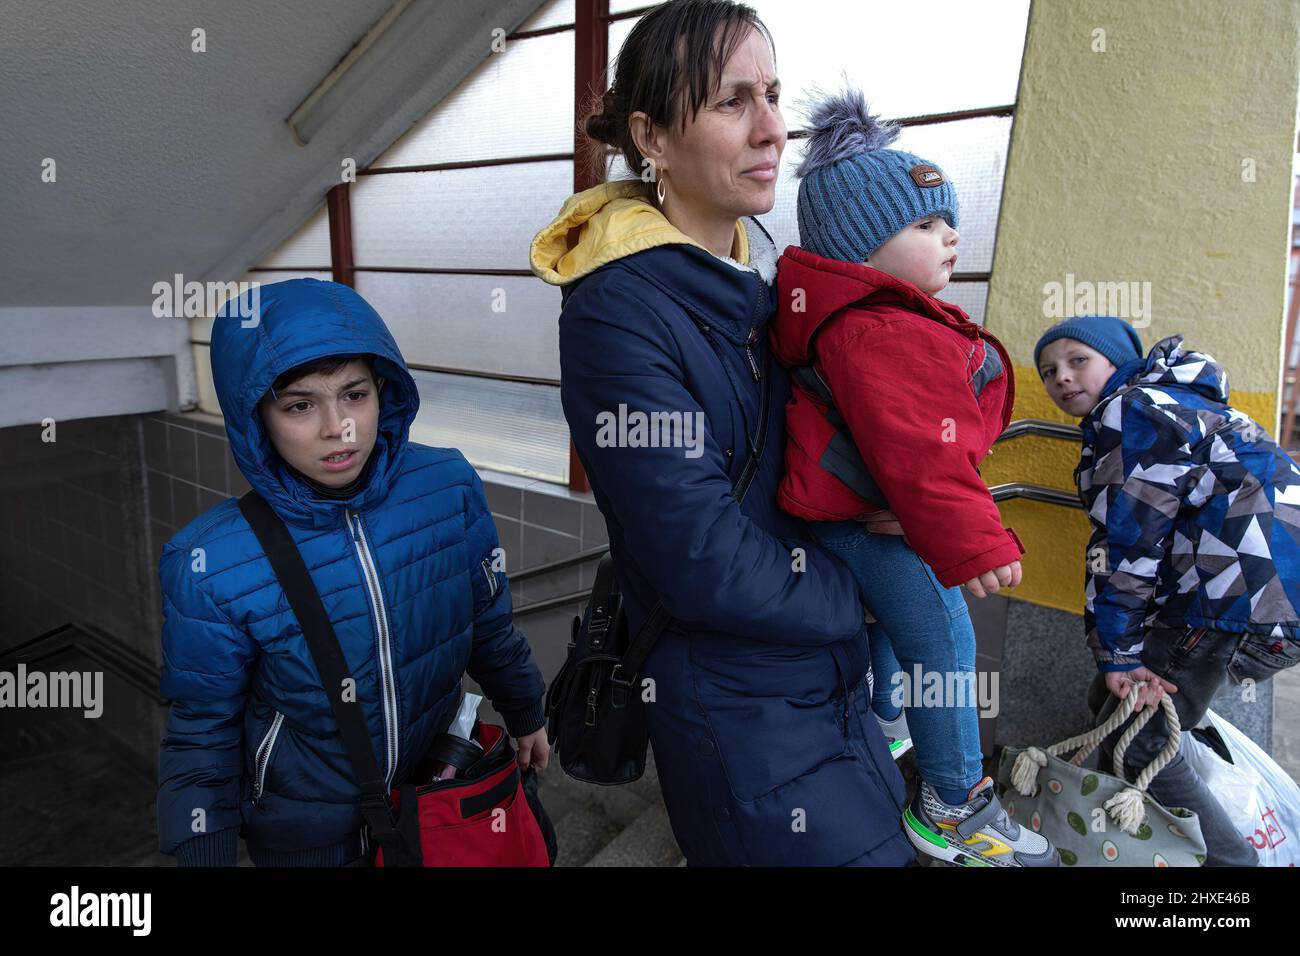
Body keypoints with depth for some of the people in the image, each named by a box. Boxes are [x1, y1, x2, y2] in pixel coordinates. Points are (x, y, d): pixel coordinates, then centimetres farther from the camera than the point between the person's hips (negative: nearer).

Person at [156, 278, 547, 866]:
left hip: (438, 789, 2)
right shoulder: (211, 567, -25)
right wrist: (204, 851, -13)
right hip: (304, 831, -2)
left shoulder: (449, 486, -18)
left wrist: (524, 713, 10)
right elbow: (204, 728, -10)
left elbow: (489, 620, -2)